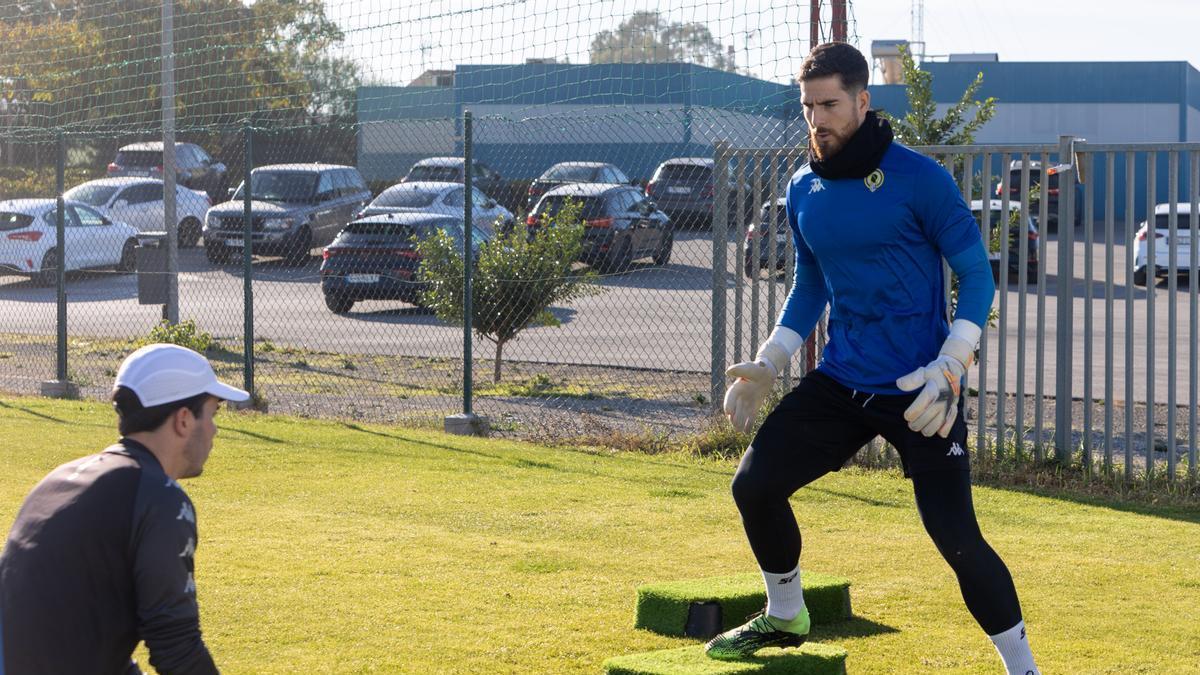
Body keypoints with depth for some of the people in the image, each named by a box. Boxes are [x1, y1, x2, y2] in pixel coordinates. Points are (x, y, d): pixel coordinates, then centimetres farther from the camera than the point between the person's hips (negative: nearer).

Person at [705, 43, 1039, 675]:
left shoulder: (919, 179, -12)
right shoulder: (803, 190, 6)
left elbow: (976, 275, -8)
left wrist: (949, 370, -19)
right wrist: (766, 366, 10)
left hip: (919, 392, -6)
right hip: (840, 383, 6)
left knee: (956, 538, -14)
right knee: (753, 485, 1)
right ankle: (784, 618, 25)